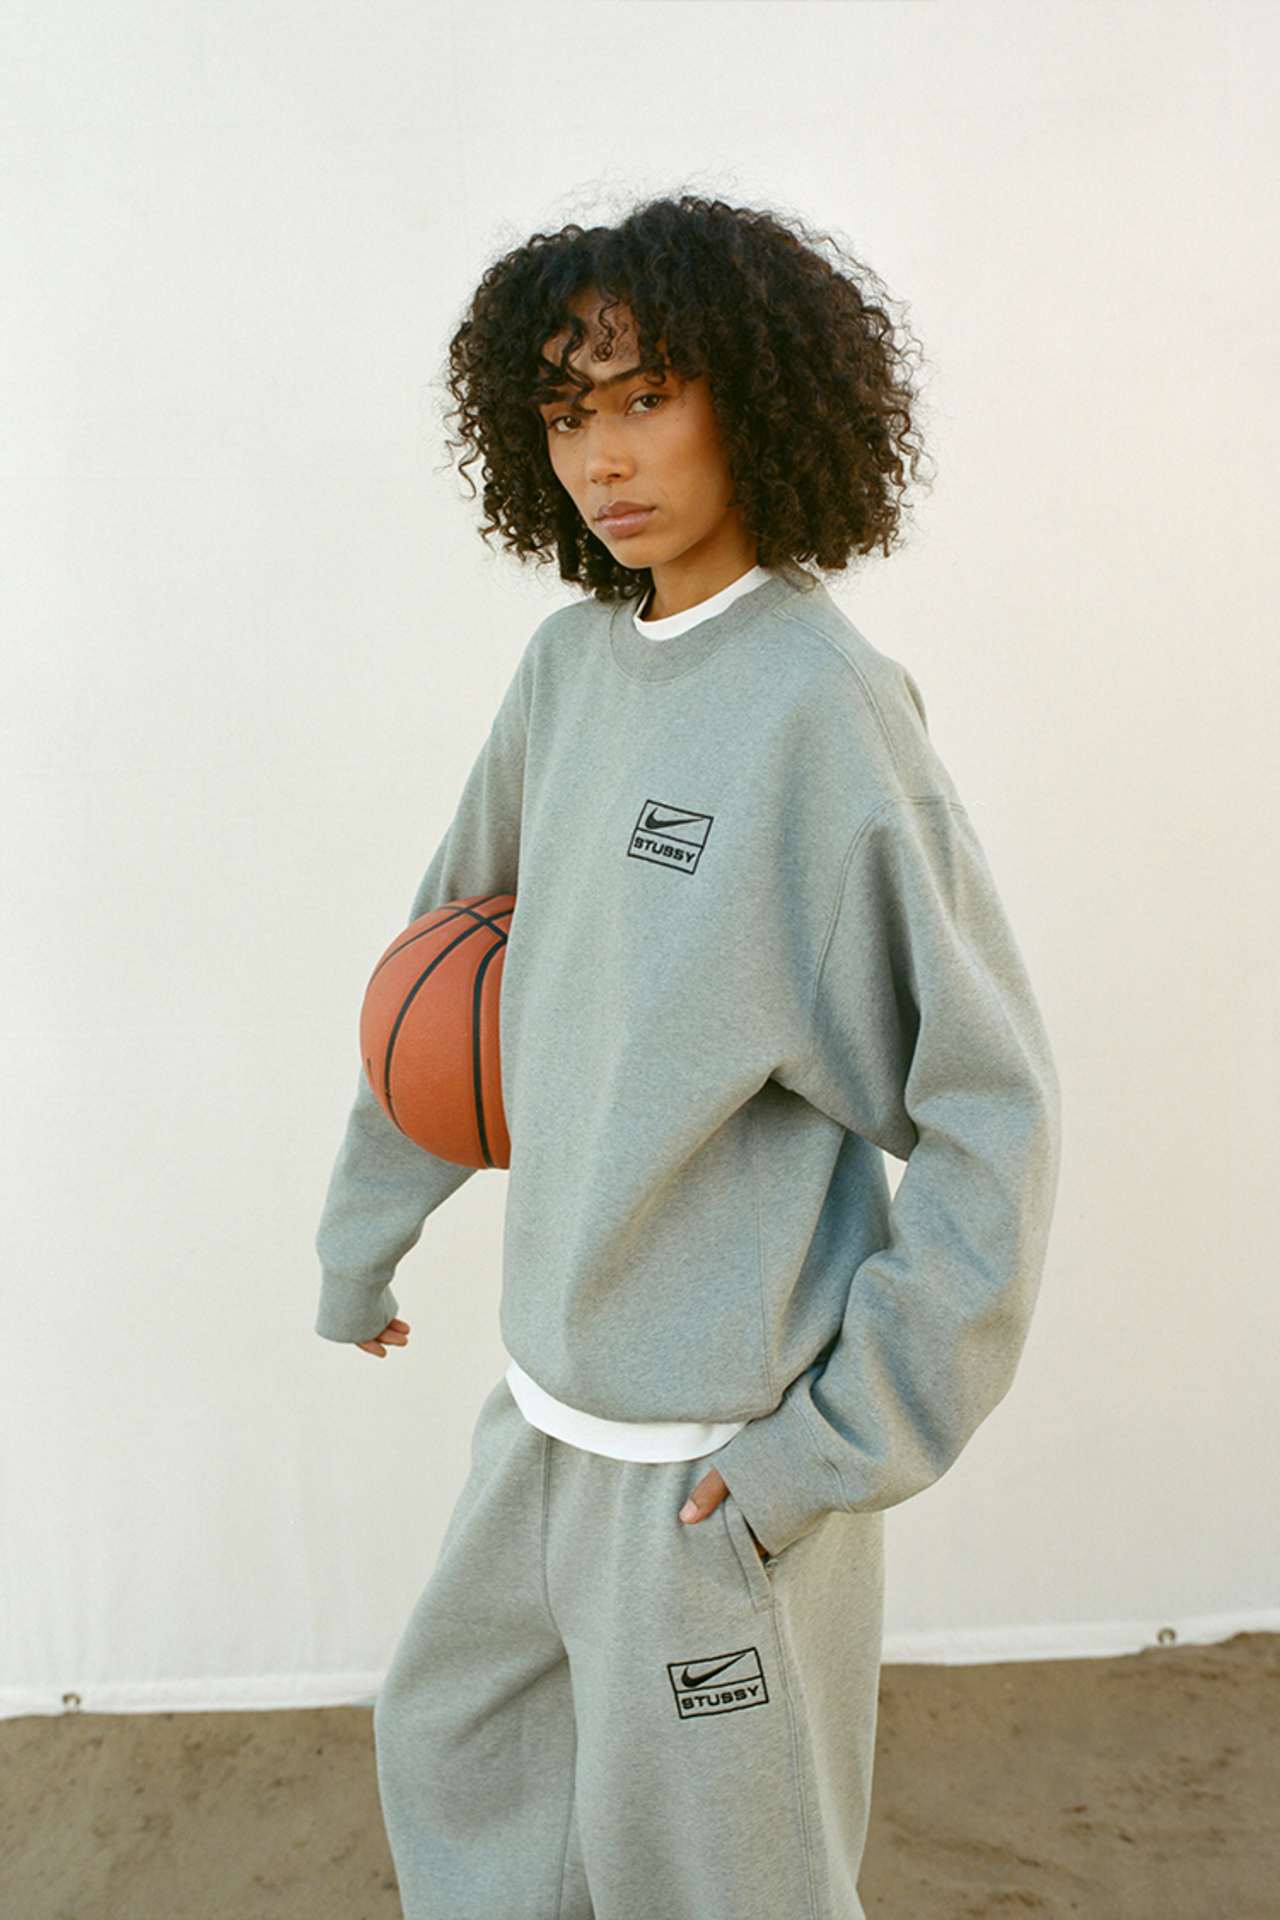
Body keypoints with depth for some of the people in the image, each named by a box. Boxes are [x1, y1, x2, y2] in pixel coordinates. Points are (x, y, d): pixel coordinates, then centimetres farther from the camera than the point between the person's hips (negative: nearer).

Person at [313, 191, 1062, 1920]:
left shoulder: (824, 707, -19)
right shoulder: (574, 660, 2)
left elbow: (987, 1112, -17)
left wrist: (847, 1443, -17)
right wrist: (364, 1226, 20)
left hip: (722, 1442, -7)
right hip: (556, 1393, 7)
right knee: (454, 1745, 26)